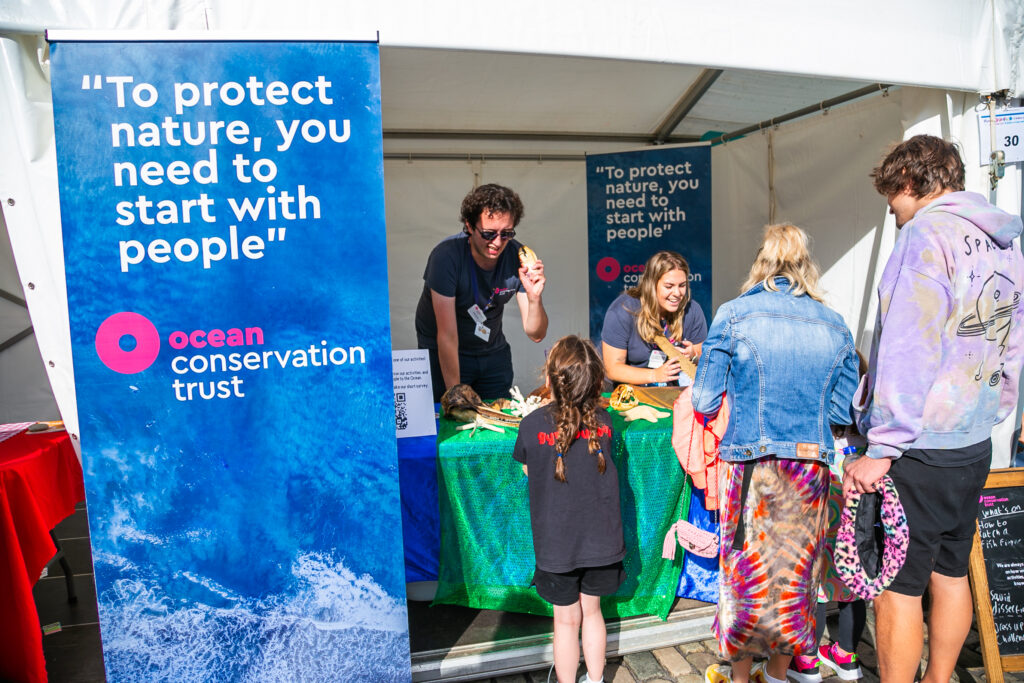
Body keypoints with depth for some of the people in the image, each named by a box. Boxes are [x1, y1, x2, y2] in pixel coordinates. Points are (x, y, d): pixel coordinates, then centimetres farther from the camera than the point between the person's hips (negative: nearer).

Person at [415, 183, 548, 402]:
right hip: (442, 354, -3)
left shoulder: (518, 257, -16)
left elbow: (535, 334, -13)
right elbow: (447, 335, -26)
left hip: (494, 352, 4)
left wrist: (534, 298, -33)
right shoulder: (447, 255, -27)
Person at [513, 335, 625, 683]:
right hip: (600, 538, 2)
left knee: (567, 621, 15)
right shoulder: (603, 420, -10)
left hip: (557, 543, -2)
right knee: (591, 611, 22)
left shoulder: (532, 424, -17)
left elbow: (528, 471, 0)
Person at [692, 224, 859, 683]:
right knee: (796, 569, 17)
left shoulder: (734, 315, -7)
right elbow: (842, 411, 6)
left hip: (751, 462, -3)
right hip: (812, 466, 3)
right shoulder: (835, 326, 3)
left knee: (747, 569, 12)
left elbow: (705, 401, -7)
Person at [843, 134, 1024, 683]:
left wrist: (883, 447, -20)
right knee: (950, 573, 20)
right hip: (974, 446, 9)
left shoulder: (927, 233, -14)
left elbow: (909, 352, -21)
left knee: (896, 586, 2)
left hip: (917, 452, -9)